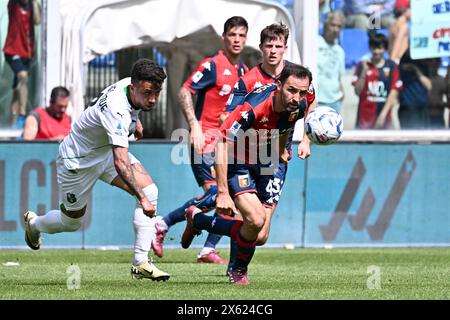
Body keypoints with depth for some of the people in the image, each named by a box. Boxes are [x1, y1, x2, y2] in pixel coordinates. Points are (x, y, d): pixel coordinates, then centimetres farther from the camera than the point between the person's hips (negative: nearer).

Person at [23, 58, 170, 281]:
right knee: (71, 222, 13)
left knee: (149, 190, -15)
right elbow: (120, 163, -50)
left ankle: (140, 263, -13)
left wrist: (135, 120, 22)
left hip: (106, 151, 8)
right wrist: (141, 199, -55)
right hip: (78, 161, -8)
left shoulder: (130, 84, -15)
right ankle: (33, 223, 48)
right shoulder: (117, 112, -41)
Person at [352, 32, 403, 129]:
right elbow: (357, 91, -1)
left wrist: (383, 114, -7)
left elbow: (394, 92, 0)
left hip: (383, 117, 0)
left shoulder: (391, 66, 3)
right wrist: (364, 72, -12)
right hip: (365, 117, 0)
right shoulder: (362, 65, 3)